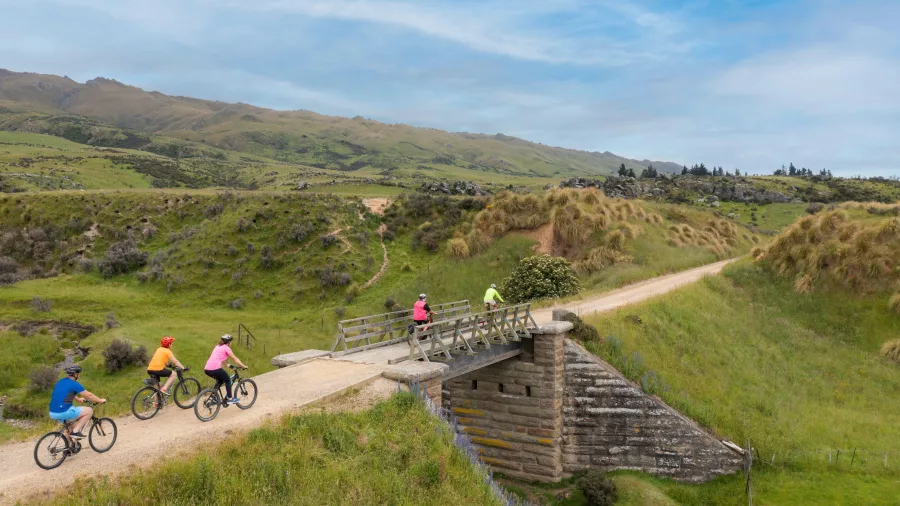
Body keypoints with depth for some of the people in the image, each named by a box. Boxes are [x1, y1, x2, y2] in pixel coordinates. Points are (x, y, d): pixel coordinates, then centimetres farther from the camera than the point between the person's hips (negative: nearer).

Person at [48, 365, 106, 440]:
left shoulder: (60, 382, 16)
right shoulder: (74, 384, -9)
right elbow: (89, 395, -2)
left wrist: (79, 399, 51)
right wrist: (100, 401, 13)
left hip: (52, 413, 9)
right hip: (63, 413, -9)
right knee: (89, 411, 1)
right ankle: (75, 431, -2)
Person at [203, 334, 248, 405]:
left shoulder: (218, 346, 25)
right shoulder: (226, 348, 2)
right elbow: (235, 359, 5)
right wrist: (244, 366, 13)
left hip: (206, 369, 7)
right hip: (215, 369, -7)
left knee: (220, 380, 29)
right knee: (228, 379, 14)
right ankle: (230, 399, 15)